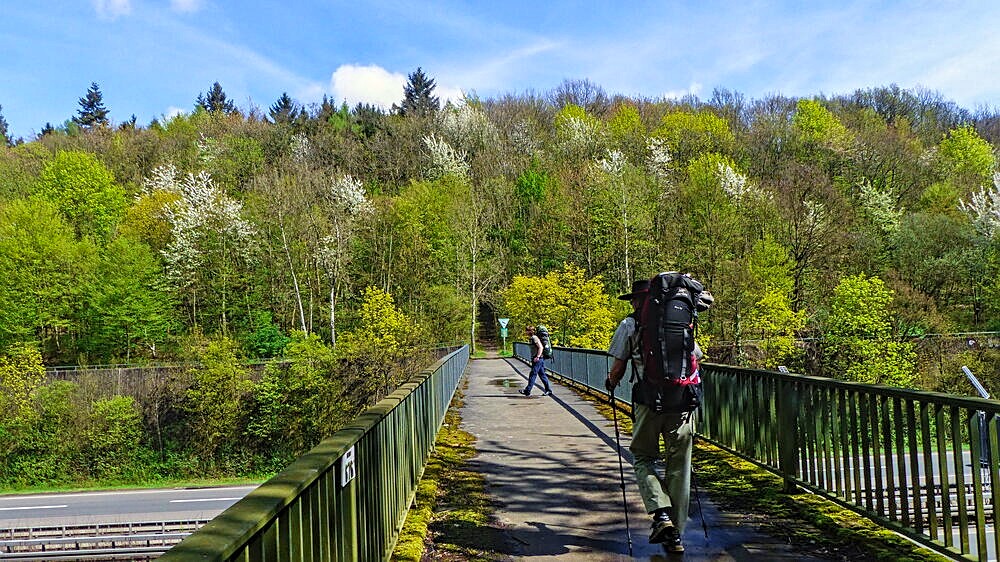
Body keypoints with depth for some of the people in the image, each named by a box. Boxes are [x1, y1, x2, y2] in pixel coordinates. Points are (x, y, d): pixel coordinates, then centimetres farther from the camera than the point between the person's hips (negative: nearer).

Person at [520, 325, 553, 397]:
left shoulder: (534, 338, -13)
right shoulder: (531, 338, 16)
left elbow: (541, 347, -21)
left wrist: (537, 357, -25)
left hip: (538, 359, -10)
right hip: (539, 359, 10)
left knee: (533, 374, -7)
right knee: (542, 375, 11)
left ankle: (527, 391, -4)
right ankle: (548, 390, 14)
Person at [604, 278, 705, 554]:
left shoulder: (630, 325, 5)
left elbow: (618, 367, 7)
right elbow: (696, 358, 20)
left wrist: (611, 383, 27)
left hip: (649, 401, -3)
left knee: (643, 457, 15)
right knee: (679, 467, 10)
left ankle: (661, 513, -5)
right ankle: (675, 534, 14)